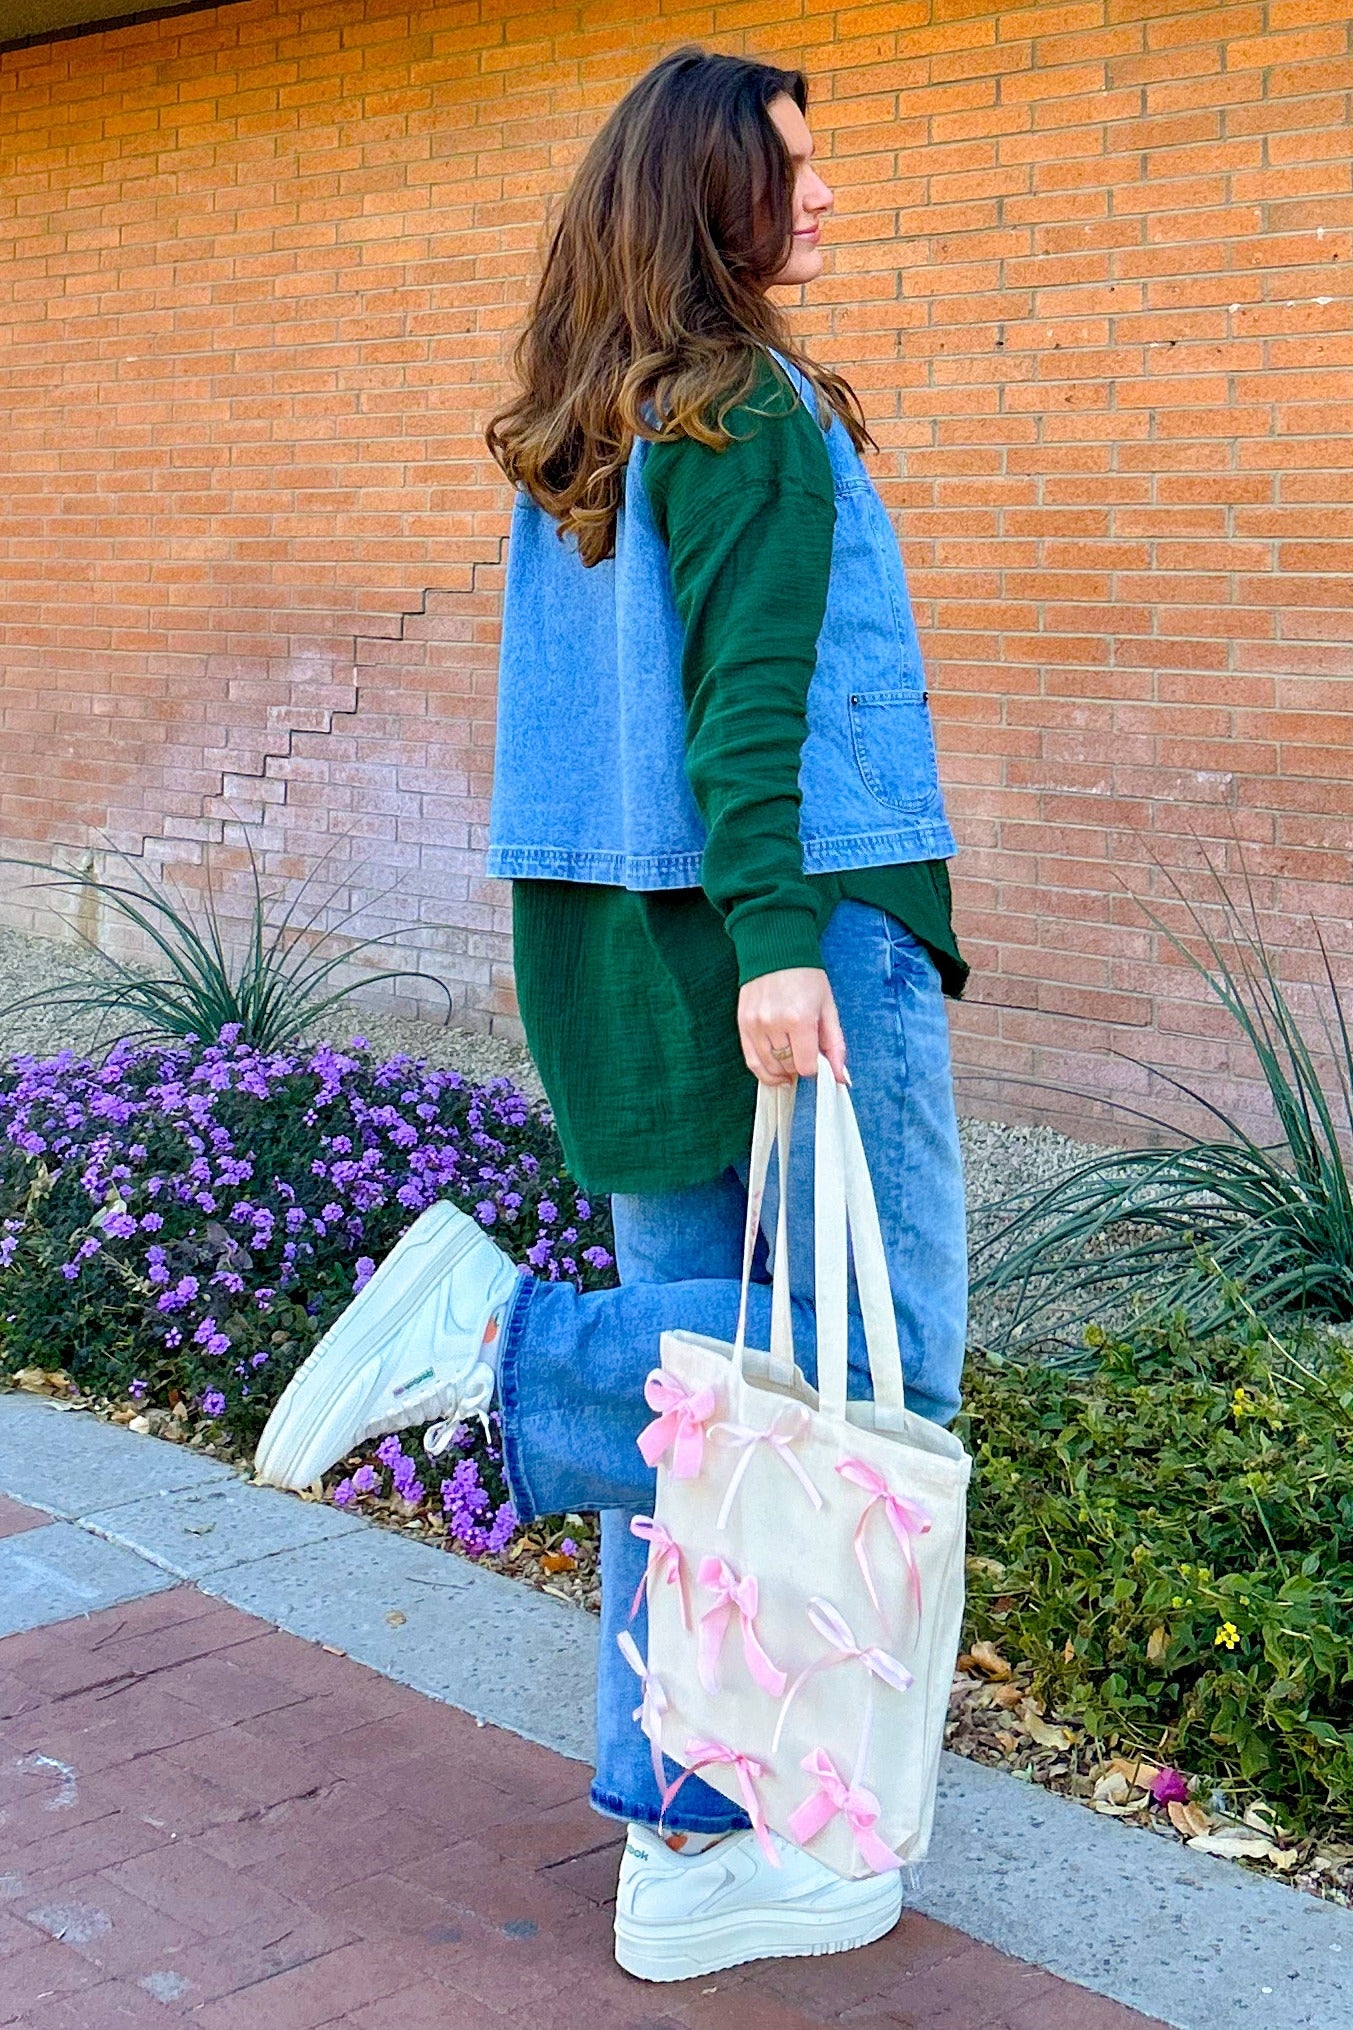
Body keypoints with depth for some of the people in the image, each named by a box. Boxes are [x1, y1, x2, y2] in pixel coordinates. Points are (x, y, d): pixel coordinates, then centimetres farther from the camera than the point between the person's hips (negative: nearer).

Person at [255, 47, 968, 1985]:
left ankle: (687, 1851, 17)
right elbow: (747, 690, -19)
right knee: (879, 1364, 0)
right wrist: (776, 937, -27)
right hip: (796, 937, -9)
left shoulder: (581, 438, 17)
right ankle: (498, 1335, -15)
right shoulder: (753, 410, -8)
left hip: (618, 953, 9)